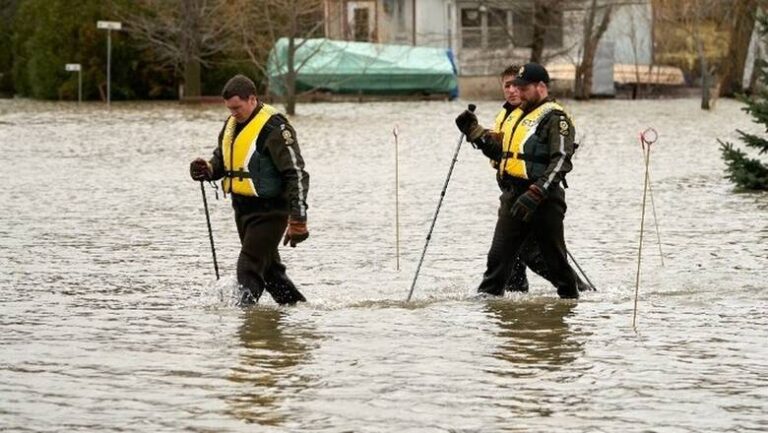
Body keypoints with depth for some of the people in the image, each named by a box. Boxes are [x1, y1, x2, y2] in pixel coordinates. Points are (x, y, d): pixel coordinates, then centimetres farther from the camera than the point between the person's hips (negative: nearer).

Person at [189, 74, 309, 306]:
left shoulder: (274, 128, -17)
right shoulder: (232, 124, 10)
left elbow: (296, 174, -19)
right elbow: (221, 159, 25)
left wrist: (298, 220, -23)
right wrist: (208, 170, 0)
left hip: (269, 210, -9)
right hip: (242, 207, 9)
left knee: (249, 268, -15)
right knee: (268, 267, 17)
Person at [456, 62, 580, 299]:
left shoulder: (554, 117, -8)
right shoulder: (516, 115, 19)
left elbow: (561, 161, -18)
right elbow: (499, 150, 26)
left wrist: (535, 195, -26)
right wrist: (474, 130, 14)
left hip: (543, 200, -8)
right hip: (512, 196, 8)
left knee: (554, 257, 1)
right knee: (499, 253, 5)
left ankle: (570, 297, 14)